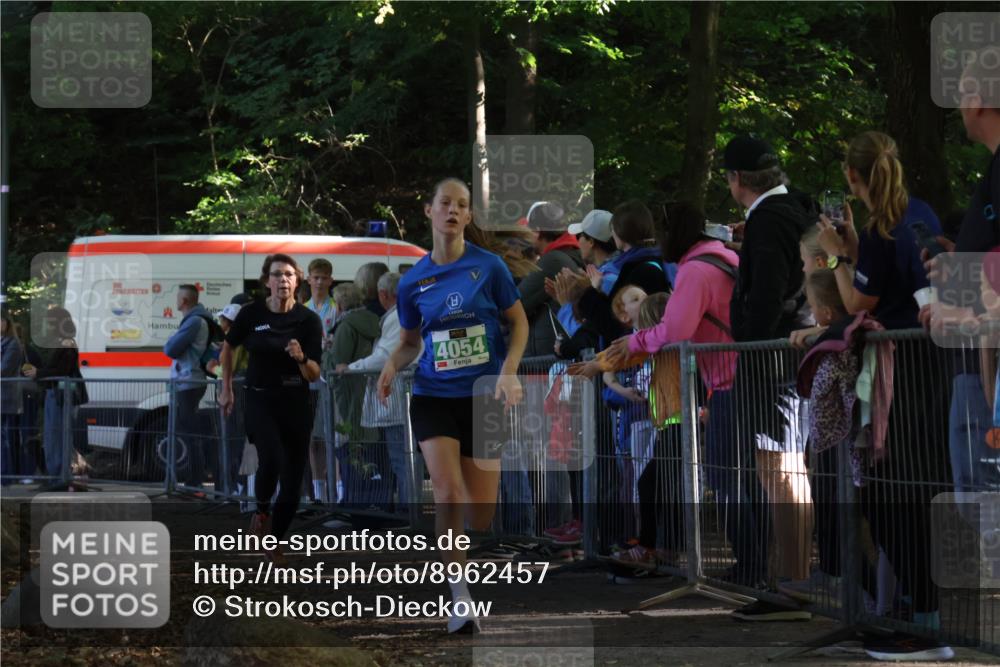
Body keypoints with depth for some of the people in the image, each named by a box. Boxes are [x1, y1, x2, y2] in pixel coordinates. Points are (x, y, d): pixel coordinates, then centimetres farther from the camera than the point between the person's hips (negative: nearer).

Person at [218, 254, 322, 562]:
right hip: (260, 400, -2)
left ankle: (274, 540, 19)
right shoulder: (252, 314, -4)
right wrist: (226, 389, 16)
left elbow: (314, 375, -4)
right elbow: (228, 347, 16)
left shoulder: (308, 319, -4)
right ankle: (262, 509, 1)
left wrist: (301, 358, -24)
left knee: (292, 482, 0)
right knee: (272, 458, -28)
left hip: (296, 402, 2)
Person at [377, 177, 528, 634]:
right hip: (434, 395, 0)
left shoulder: (488, 267, -3)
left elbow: (519, 322, 5)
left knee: (480, 511, 0)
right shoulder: (414, 280, 2)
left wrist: (509, 371, -10)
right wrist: (392, 365, -7)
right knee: (448, 493, -19)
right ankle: (459, 595, -8)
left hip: (483, 396, 0)